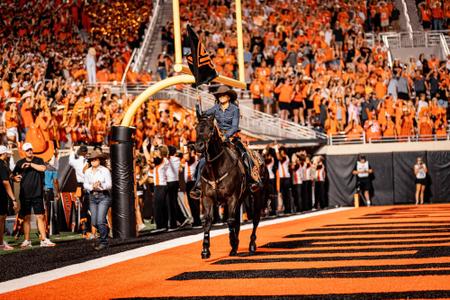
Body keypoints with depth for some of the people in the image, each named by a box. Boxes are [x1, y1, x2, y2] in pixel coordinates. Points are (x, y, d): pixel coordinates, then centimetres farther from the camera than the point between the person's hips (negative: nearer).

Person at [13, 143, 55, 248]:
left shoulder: (38, 160, 6)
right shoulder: (20, 163, 9)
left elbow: (43, 168, -13)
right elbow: (13, 175, 15)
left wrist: (30, 164, -14)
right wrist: (16, 178, -7)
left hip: (37, 194, -1)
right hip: (25, 195, 1)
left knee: (40, 217, -3)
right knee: (26, 218, 3)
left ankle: (44, 240, -1)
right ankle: (27, 241, 9)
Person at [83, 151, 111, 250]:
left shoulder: (105, 170, -4)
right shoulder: (88, 171, 9)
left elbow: (109, 185, -9)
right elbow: (85, 185, 4)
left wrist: (101, 185, -27)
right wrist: (92, 187, -16)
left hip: (103, 196, -5)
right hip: (92, 197, 5)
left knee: (100, 221, -14)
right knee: (94, 222, 4)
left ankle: (103, 242, -3)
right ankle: (105, 232, 32)